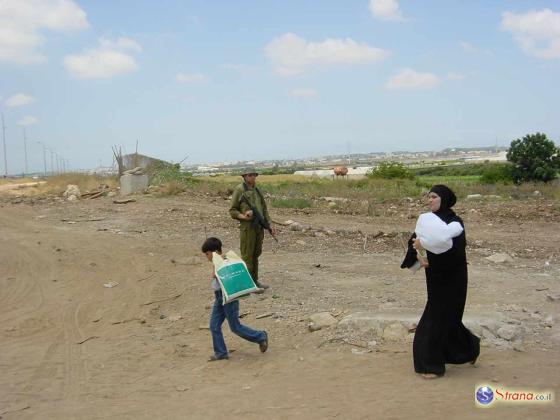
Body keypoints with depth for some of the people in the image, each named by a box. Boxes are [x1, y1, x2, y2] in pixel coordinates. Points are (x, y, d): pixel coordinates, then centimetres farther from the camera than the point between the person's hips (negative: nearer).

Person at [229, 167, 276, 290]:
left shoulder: (257, 190, 13)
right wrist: (243, 216, -22)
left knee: (256, 255, 13)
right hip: (247, 227, -6)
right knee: (247, 256, -2)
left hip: (259, 227, 7)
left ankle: (255, 281, 23)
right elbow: (232, 211, -6)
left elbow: (264, 209, 17)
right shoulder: (239, 190, -7)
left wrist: (269, 225, 10)